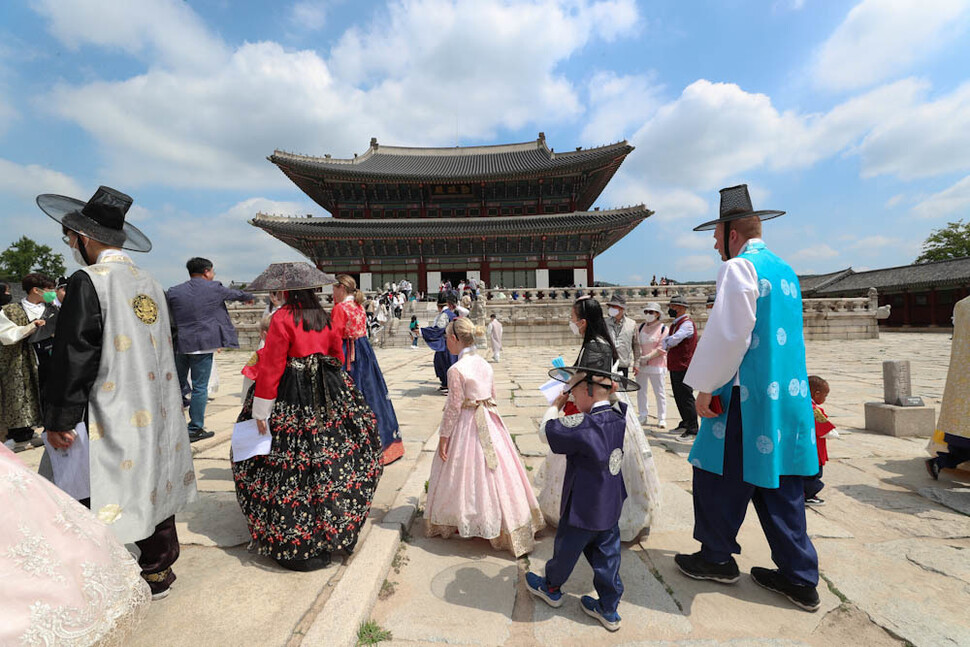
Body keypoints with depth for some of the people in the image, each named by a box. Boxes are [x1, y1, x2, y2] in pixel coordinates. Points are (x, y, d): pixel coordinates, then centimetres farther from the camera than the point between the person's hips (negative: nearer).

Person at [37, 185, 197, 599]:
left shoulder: (88, 281, -13)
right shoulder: (150, 284, 8)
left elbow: (74, 356, -16)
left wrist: (58, 420, -10)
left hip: (108, 422, -7)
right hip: (154, 417, 7)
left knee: (91, 504, 4)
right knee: (152, 489, 17)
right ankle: (158, 573, 31)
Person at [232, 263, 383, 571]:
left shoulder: (283, 317, -11)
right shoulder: (325, 317, 6)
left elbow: (271, 366, -13)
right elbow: (338, 355, 13)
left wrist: (261, 410, -8)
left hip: (292, 399, -6)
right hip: (328, 393, 6)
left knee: (289, 466, 3)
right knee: (329, 454, 14)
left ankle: (292, 543, 12)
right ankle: (331, 528, 28)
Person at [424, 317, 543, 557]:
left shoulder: (456, 370, -19)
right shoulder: (484, 364, 2)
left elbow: (453, 407, -16)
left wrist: (443, 437, -8)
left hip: (466, 426, -7)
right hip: (490, 423, 7)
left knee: (466, 473, 9)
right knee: (493, 471, 17)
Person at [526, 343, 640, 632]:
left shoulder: (583, 425, -31)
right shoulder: (617, 417, -7)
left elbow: (546, 430, -21)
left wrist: (556, 404, -6)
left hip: (582, 510, -6)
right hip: (610, 508, 6)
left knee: (565, 550, 19)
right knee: (607, 557, 20)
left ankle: (551, 588, 43)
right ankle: (609, 610, 34)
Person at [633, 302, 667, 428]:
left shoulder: (663, 328, -2)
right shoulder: (640, 327, 10)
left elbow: (662, 348, -8)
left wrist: (647, 357, -15)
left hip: (656, 364, -4)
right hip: (640, 365, 4)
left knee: (659, 392, 1)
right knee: (641, 391, 7)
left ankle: (662, 419, 12)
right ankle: (643, 417, 19)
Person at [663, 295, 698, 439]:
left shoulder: (687, 323, -15)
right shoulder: (675, 323, 17)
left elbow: (674, 340, -26)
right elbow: (666, 341, 14)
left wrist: (665, 344, -7)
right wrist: (666, 345, -8)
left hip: (684, 366, -10)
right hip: (675, 366, 10)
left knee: (686, 397, -5)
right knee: (678, 396, 16)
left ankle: (692, 429, 2)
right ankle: (685, 423, 28)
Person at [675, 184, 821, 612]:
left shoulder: (739, 268, -11)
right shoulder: (785, 270, 17)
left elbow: (727, 334, -19)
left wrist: (705, 387, -12)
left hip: (748, 397, -9)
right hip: (789, 395, 9)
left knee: (721, 475, 6)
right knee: (777, 481, 15)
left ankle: (717, 558, 23)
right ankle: (799, 578, 25)